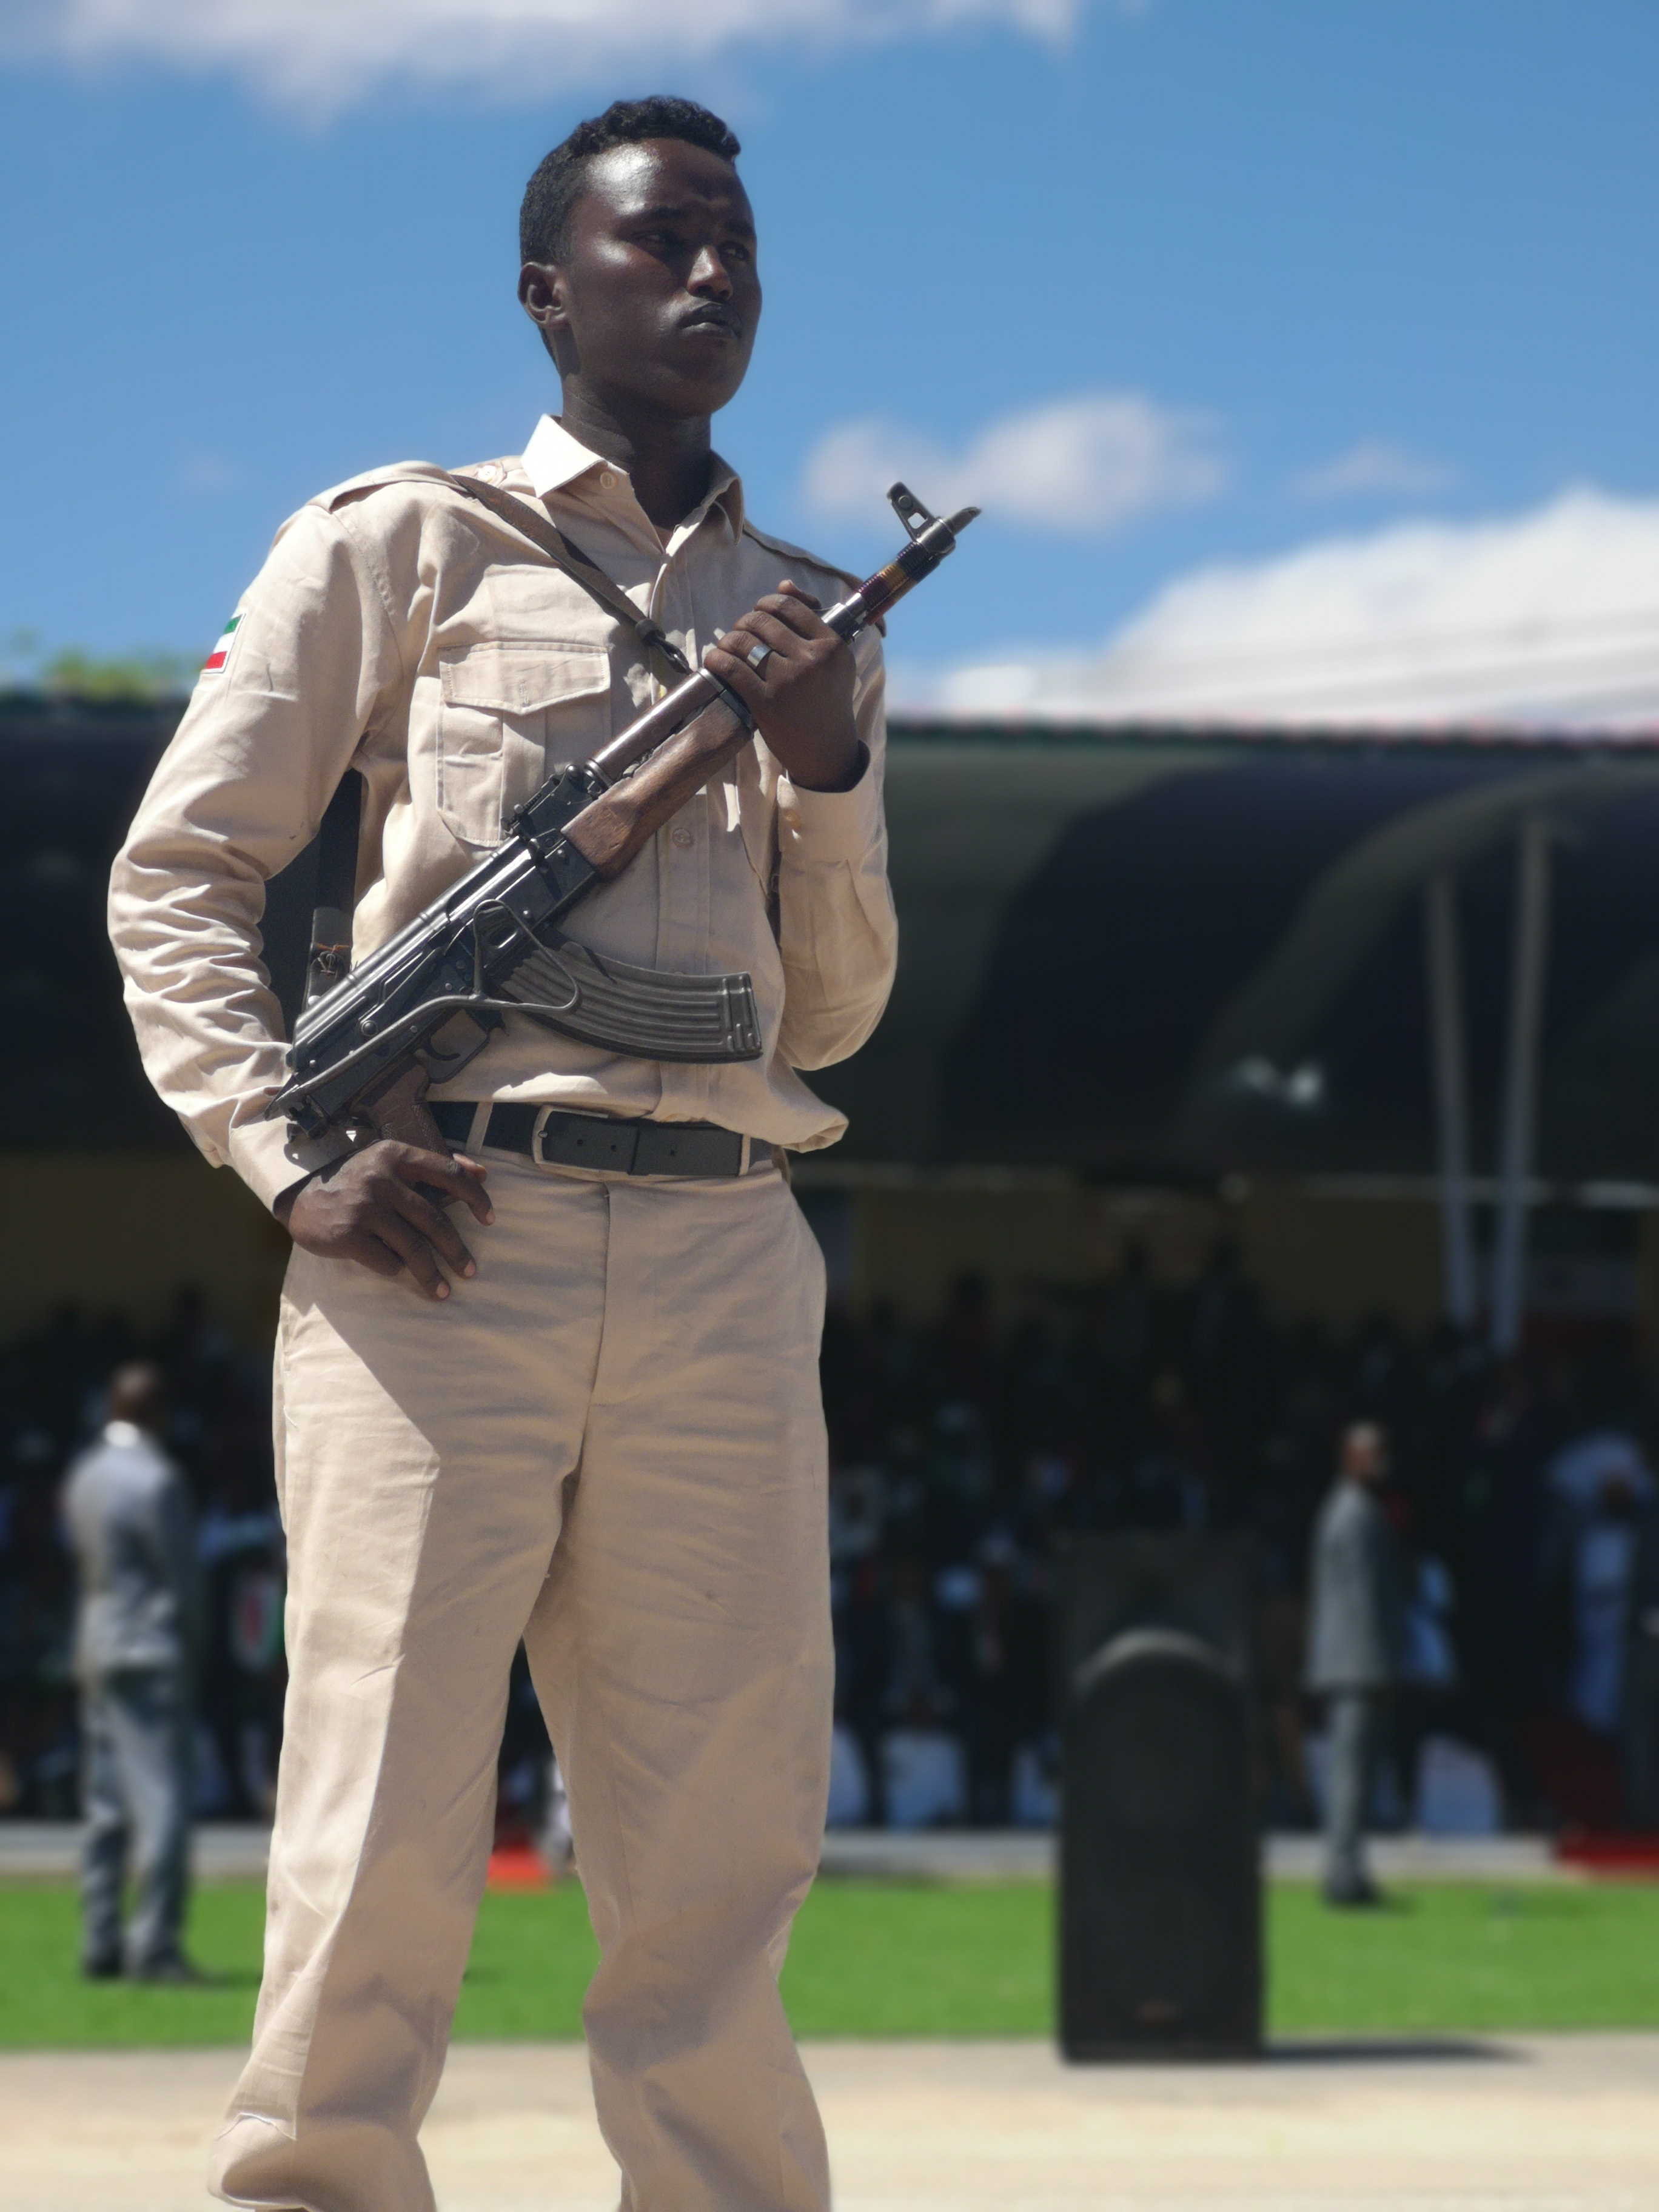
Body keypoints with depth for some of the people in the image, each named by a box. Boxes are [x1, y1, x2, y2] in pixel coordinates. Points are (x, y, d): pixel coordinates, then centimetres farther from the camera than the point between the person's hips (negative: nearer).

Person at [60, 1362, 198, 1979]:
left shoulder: (84, 1476, 9)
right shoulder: (156, 1480, -15)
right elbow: (181, 1576, -10)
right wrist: (185, 1635, 5)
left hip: (96, 1650, 8)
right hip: (150, 1653, -8)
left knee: (106, 1807, 12)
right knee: (161, 1799, -7)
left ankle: (100, 1944, 14)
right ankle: (154, 1945, -10)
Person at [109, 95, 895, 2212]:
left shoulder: (811, 626, 22)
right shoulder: (397, 543, 12)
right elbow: (175, 872, 8)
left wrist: (828, 767, 3)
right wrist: (290, 1159, -6)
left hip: (725, 1265, 3)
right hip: (442, 1244, -3)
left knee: (723, 1861, 0)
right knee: (378, 1841, -9)